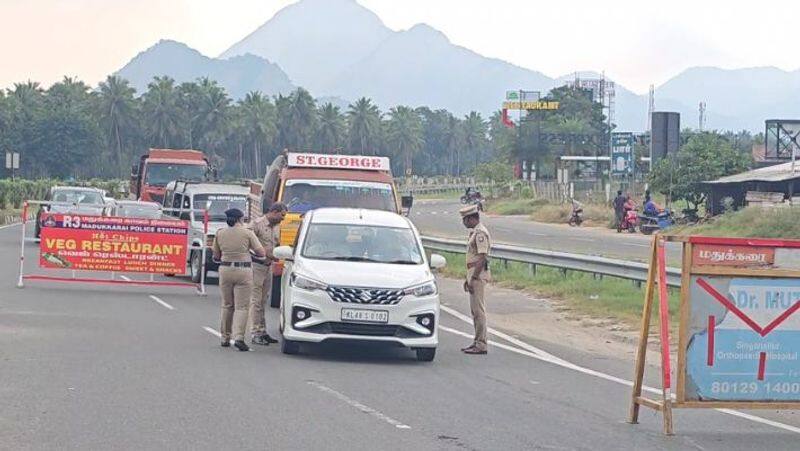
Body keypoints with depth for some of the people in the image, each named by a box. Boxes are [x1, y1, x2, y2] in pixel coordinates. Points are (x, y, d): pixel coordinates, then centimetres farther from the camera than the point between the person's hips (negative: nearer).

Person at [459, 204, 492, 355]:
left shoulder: (480, 233, -16)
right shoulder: (474, 232, 17)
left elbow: (482, 258, -22)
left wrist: (473, 278, -23)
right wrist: (468, 279, 22)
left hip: (478, 276, -11)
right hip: (474, 275, 11)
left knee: (479, 310, -9)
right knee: (475, 310, 14)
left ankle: (481, 345, -8)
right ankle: (477, 342, 19)